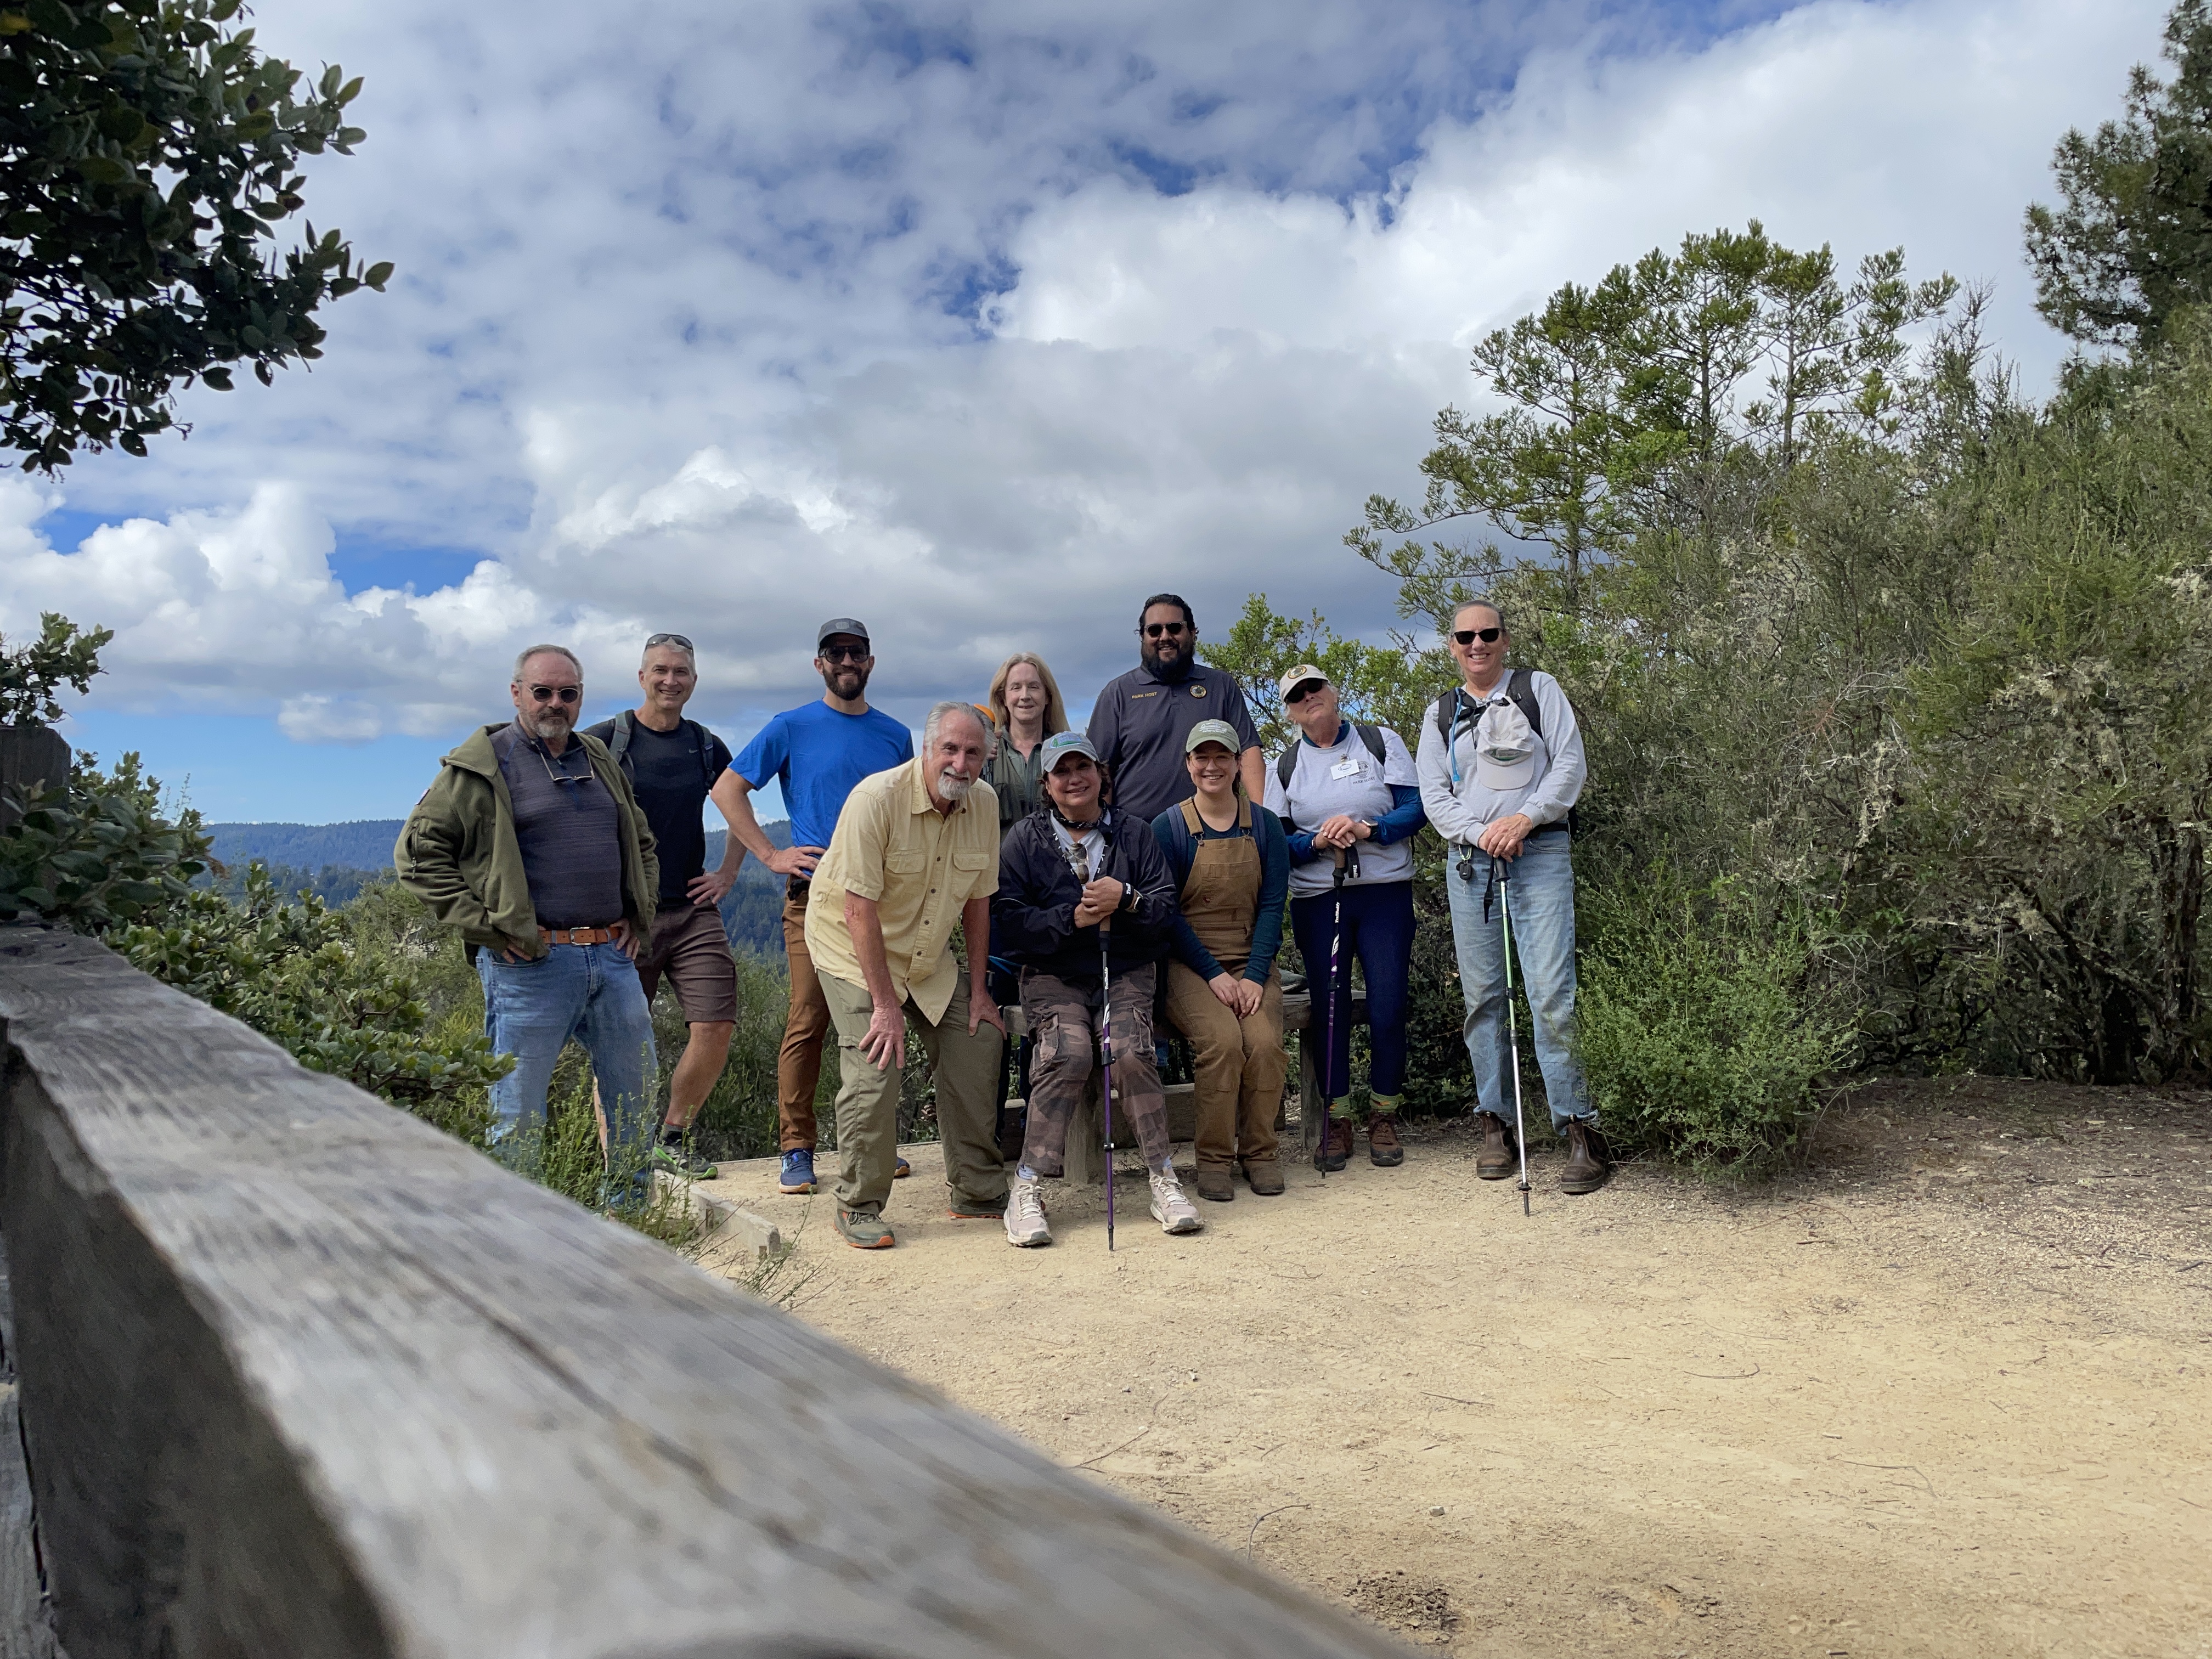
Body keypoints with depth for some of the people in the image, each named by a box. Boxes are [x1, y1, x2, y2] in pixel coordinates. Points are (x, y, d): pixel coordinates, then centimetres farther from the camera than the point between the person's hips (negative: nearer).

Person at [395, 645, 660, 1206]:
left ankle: (636, 1214, 29)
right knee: (518, 1115, 1)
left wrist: (639, 916, 15)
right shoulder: (483, 765, -2)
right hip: (530, 964, -6)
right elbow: (416, 853, -4)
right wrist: (483, 925, -9)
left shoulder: (599, 760, 16)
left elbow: (642, 842, 28)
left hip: (613, 957, 6)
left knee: (637, 1097, 14)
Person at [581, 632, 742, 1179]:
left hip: (694, 911, 4)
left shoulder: (706, 746, 11)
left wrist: (727, 874, 15)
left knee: (716, 1028, -6)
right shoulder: (603, 741, -2)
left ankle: (671, 1140, 15)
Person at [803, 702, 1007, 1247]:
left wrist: (979, 990, 2)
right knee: (875, 1067, -17)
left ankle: (976, 1191, 16)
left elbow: (978, 899, 2)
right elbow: (860, 911, -25)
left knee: (978, 1046, 0)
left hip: (929, 956, 6)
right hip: (853, 948, -6)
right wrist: (885, 1004, -25)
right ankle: (858, 1207, 0)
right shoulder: (876, 799, -25)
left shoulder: (984, 804, -7)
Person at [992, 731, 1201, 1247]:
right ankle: (1027, 1190, -22)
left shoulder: (1134, 835, 12)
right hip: (1054, 975, -1)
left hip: (1127, 971, 1)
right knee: (1069, 1054, -30)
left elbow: (1167, 912, 5)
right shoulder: (1024, 840, 7)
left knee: (1131, 1052, -28)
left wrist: (1125, 899, -14)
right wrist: (1071, 918, -17)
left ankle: (1163, 1180, -14)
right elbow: (1006, 924, -4)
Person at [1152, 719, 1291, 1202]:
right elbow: (1167, 912, -4)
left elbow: (1272, 905, 3)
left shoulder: (1265, 825, 7)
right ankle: (1214, 1158, -12)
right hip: (1189, 964, -2)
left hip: (1252, 961, 2)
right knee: (1222, 1040, -28)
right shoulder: (1168, 827, 1)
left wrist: (1255, 976, -10)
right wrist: (1214, 974, -13)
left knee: (1265, 1041, -24)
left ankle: (1260, 1152, -5)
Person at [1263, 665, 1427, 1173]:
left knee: (1388, 1008, -4)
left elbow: (1416, 807, -2)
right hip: (1316, 901, 1)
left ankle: (1384, 1118, 12)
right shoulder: (1284, 766, 10)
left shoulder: (1381, 741, 7)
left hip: (1386, 894, -1)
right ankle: (1338, 1121, 13)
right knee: (1329, 1010, 1)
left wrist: (1366, 830, -17)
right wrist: (1319, 842, -15)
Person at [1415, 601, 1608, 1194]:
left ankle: (1581, 1129, -7)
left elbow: (1570, 766, 2)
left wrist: (1524, 819, -12)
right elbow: (1434, 795, 10)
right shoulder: (1441, 713, 17)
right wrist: (1481, 833, -7)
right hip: (1469, 861, 3)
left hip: (1540, 853, -3)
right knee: (1482, 997, 3)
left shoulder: (1539, 689, 9)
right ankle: (1494, 1125, 11)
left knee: (1551, 994, -13)